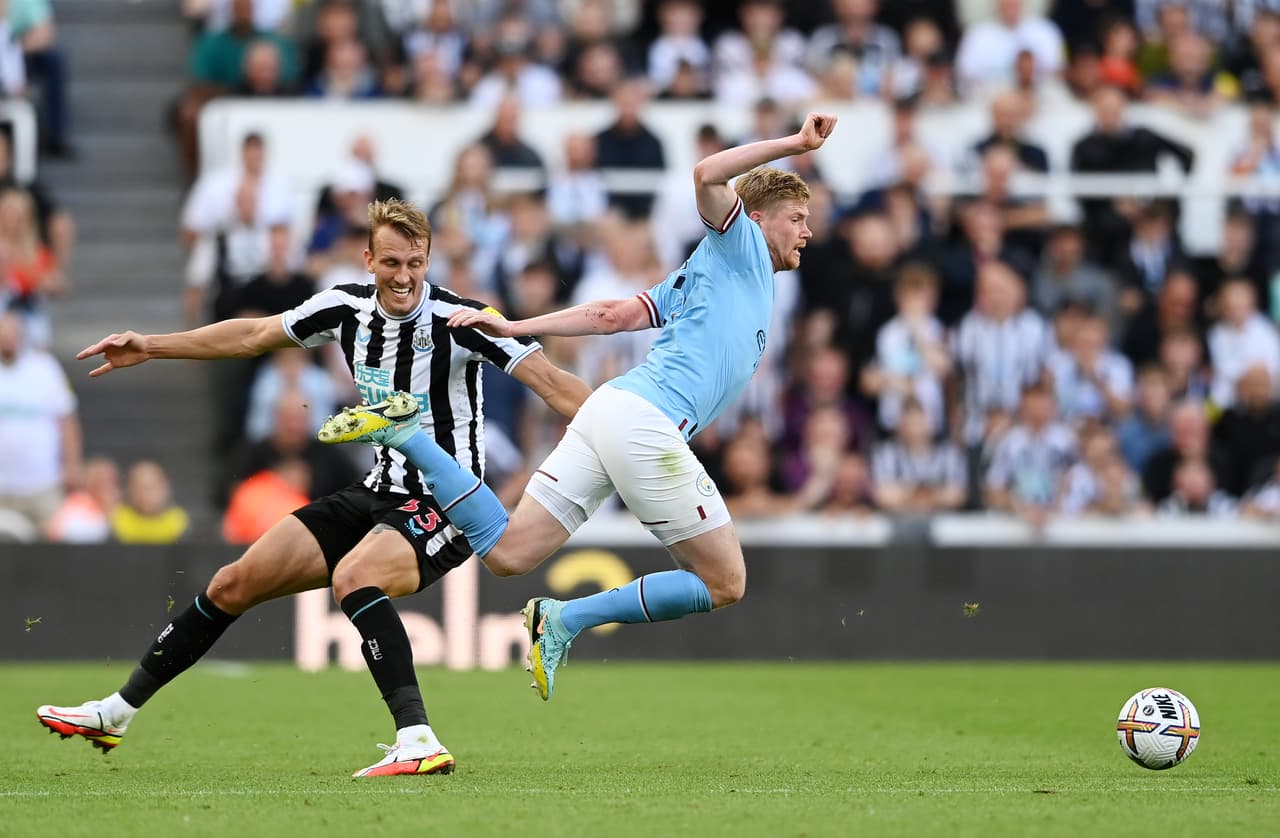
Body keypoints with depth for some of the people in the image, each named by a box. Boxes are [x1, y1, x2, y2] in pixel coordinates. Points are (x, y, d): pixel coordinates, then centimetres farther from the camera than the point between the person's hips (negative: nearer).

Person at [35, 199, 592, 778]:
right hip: (378, 492, 7)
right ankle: (117, 713, 19)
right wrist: (149, 347, 17)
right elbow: (254, 336, 15)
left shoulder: (457, 318, -18)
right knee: (236, 582, 5)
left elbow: (551, 383, -18)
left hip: (444, 507, -7)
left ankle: (418, 741, -42)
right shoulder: (347, 307, 0)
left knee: (353, 576, -37)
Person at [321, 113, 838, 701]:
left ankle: (404, 432, -2)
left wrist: (514, 328, 17)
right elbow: (707, 176, -14)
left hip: (609, 409, 9)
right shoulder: (741, 246, 6)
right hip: (646, 425, -9)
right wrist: (795, 143, -11)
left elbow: (611, 315, 22)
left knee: (507, 552, 3)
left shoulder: (704, 272, 29)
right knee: (726, 584, -1)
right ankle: (567, 620, -4)